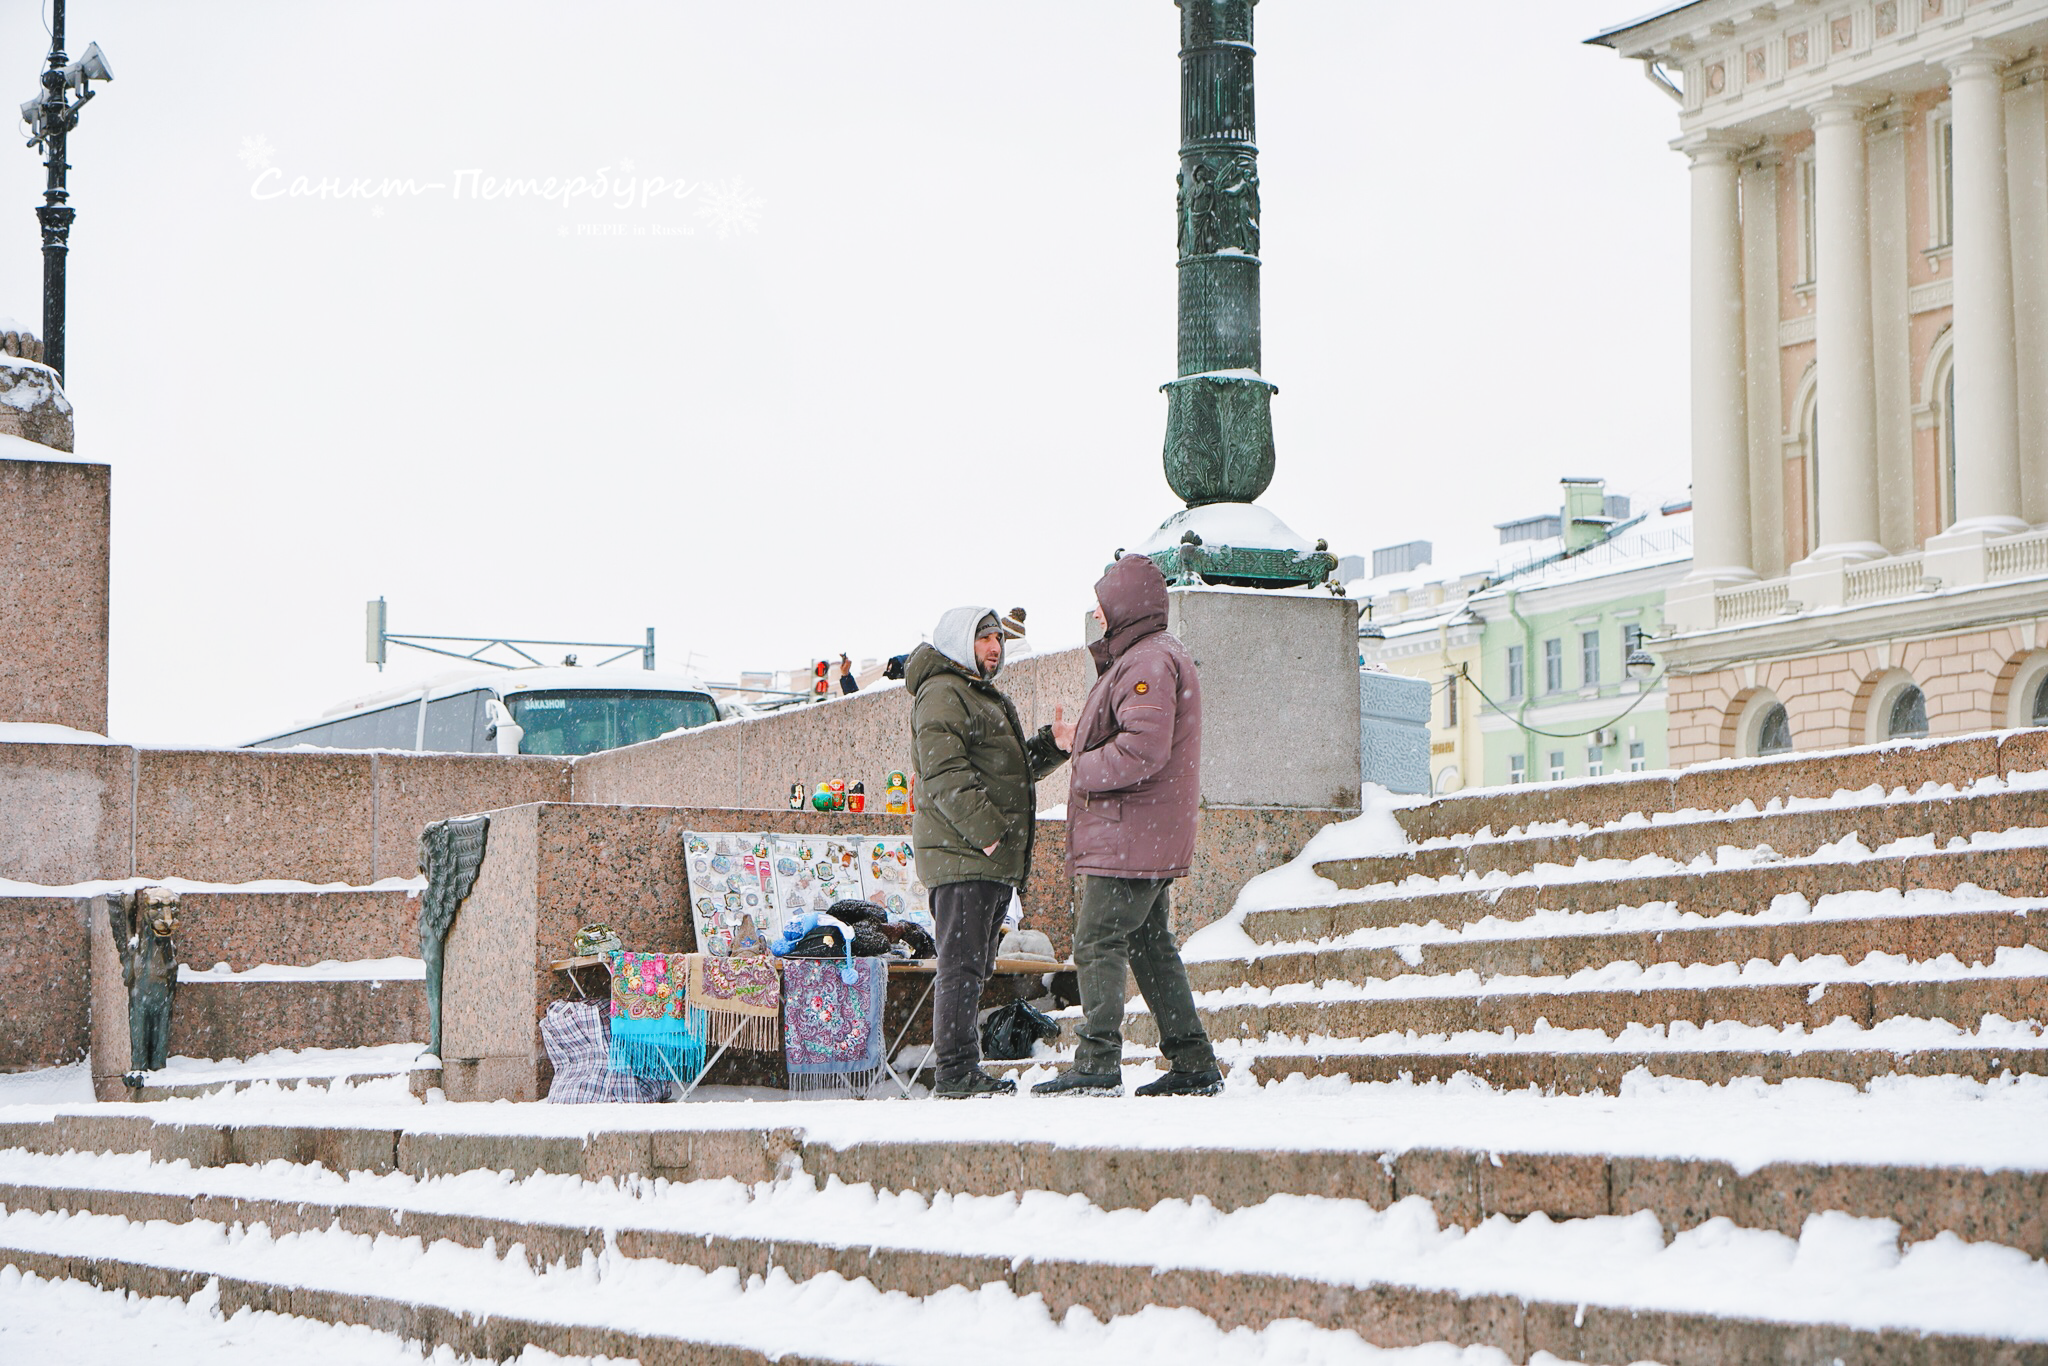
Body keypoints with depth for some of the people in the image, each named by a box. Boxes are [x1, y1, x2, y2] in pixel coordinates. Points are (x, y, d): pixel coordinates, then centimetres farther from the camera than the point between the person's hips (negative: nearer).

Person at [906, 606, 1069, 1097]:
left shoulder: (986, 698, 26)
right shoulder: (941, 694, -8)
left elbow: (1016, 768, 28)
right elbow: (946, 775, -18)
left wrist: (1053, 742, 10)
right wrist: (985, 830, -23)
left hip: (993, 856, 10)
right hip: (960, 852, -10)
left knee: (975, 965, 12)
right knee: (963, 963, -11)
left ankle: (960, 1071, 16)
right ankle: (957, 1070, -11)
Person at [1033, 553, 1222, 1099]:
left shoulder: (1149, 661, -15)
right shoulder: (1155, 656, 21)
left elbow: (1143, 748, -26)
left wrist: (1086, 769, -13)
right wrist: (1082, 742, 16)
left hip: (1128, 837, -11)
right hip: (1150, 836, 11)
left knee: (1098, 942, -10)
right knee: (1149, 945, 12)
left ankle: (1098, 1063, -14)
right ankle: (1193, 1063, 13)